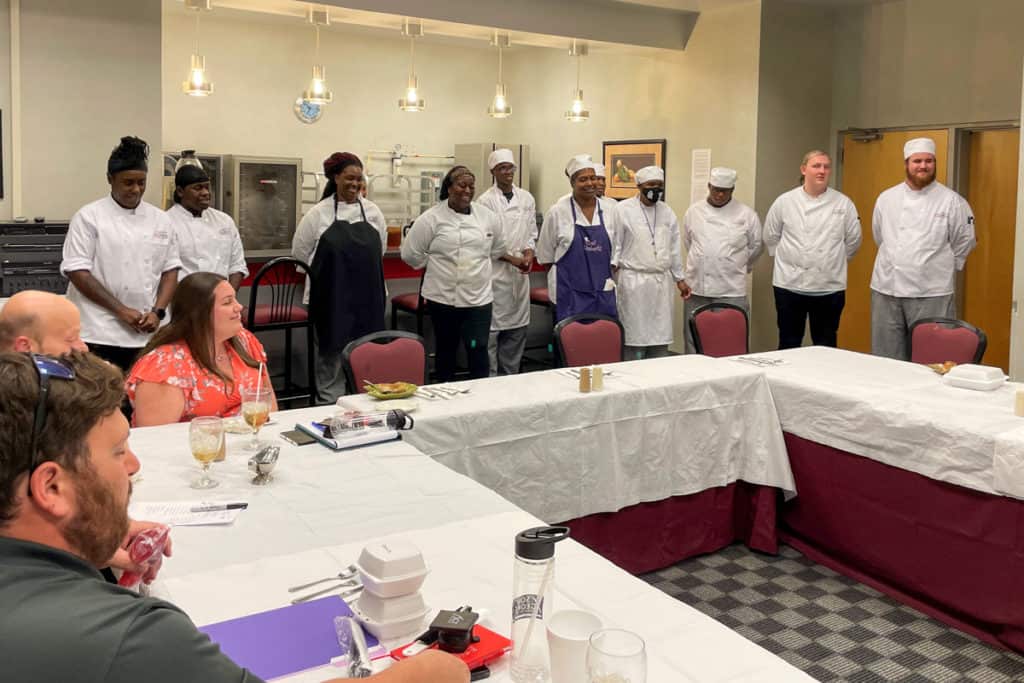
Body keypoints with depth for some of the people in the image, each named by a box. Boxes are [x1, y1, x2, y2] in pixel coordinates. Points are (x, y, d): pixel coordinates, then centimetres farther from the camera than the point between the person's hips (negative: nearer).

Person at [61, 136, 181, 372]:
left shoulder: (160, 220, 10)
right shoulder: (89, 217, -3)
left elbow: (170, 269, 11)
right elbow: (77, 272, -7)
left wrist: (157, 312, -3)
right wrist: (121, 310, -12)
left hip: (147, 334, 4)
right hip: (101, 335, -4)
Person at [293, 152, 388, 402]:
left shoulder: (372, 212, 4)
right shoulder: (318, 214, -4)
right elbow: (301, 252, 3)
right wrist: (326, 274, 10)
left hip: (367, 296, 3)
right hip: (332, 297, -3)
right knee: (332, 351, 2)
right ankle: (329, 404, 13)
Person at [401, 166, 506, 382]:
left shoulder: (488, 216, 4)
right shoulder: (431, 218, -6)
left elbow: (498, 250, 19)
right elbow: (410, 254, -1)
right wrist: (434, 265, 6)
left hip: (479, 297, 2)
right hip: (443, 296, -1)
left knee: (478, 351, -4)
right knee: (446, 350, 12)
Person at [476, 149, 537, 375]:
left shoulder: (527, 198, 10)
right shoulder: (486, 200, -5)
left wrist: (529, 253, -3)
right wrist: (512, 258, -12)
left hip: (520, 272, 5)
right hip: (495, 271, -5)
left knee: (517, 327, 9)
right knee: (491, 327, -4)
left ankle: (510, 377, 21)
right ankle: (489, 378, 5)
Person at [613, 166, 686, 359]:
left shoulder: (667, 211, 12)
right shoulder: (623, 210, -4)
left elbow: (675, 247, 17)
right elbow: (614, 247, -4)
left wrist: (679, 278, 17)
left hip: (662, 281, 5)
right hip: (634, 282, -5)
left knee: (661, 334, 6)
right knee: (635, 335, -4)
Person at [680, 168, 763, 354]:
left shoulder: (746, 215, 0)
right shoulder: (693, 212, 6)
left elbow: (755, 247, 10)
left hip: (731, 291, -2)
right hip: (696, 289, 2)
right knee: (694, 343, 8)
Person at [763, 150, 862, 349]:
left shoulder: (844, 204, 0)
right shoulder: (784, 202, -1)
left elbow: (853, 241, 9)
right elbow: (771, 237, 8)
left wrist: (833, 260, 9)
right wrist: (791, 259, 7)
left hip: (829, 288, 1)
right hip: (790, 285, 0)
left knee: (826, 347, 10)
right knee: (789, 345, 8)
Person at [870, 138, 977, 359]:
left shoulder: (952, 201, -2)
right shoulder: (886, 198, 7)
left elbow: (964, 242, 5)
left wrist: (943, 269, 9)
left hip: (931, 294, -3)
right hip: (886, 289, 3)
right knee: (886, 357, 9)